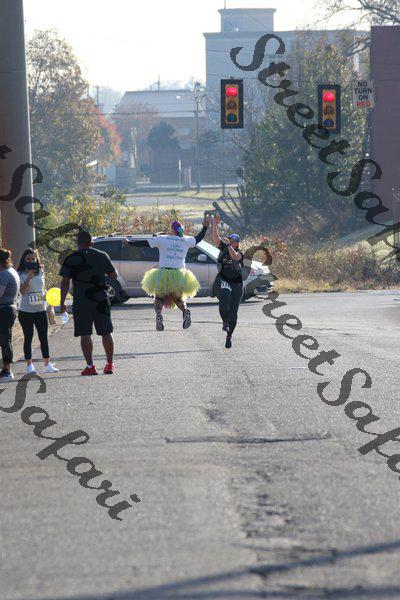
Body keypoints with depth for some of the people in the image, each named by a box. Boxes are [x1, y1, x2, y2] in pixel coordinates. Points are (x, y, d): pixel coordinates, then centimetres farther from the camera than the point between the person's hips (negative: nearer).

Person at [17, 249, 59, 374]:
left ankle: (47, 364, 9)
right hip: (26, 311, -3)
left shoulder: (41, 273, 7)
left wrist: (47, 295, -2)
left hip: (40, 310, 3)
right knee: (28, 338, 4)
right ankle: (29, 365, 9)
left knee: (44, 338, 5)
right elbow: (22, 291, -16)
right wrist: (28, 278, -29)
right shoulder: (20, 275, -6)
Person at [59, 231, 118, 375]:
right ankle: (110, 364, 15)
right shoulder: (102, 256, 3)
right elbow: (114, 275, 11)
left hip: (81, 301, -2)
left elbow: (65, 282, -5)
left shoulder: (71, 259, -2)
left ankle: (90, 366, -6)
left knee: (85, 333, 0)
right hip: (101, 300, 2)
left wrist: (62, 303, 0)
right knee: (106, 332, 11)